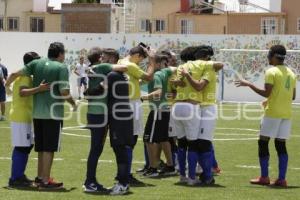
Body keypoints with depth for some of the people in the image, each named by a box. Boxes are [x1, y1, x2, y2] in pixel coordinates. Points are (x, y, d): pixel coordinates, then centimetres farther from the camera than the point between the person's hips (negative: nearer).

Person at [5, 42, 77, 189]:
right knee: (49, 148, -1)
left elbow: (15, 74, 2)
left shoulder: (36, 64, 5)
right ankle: (45, 181, -1)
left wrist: (6, 85, 20)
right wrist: (73, 104, 3)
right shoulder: (61, 67, -9)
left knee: (41, 147, 17)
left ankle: (40, 177, 25)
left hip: (37, 112, 6)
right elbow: (64, 92, -15)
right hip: (53, 113, -6)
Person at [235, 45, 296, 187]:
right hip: (286, 114, 6)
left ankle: (264, 177, 1)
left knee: (263, 142, 3)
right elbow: (293, 96, 15)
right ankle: (281, 179, 0)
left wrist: (248, 84, -8)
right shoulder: (291, 73, 13)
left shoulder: (271, 72, -9)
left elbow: (266, 93, -15)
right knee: (281, 145, 6)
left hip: (272, 112, -6)